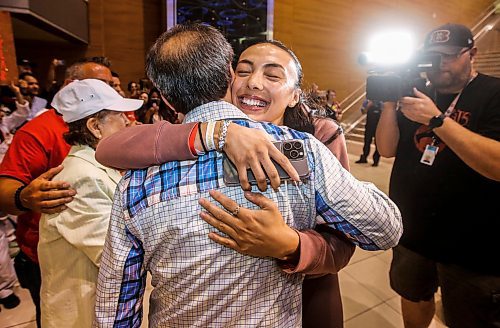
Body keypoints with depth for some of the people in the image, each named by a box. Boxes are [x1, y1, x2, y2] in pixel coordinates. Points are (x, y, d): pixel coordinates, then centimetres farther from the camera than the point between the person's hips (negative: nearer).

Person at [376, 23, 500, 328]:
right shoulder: (419, 95, 5)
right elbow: (387, 149, -2)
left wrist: (436, 119, -29)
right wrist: (389, 103, -15)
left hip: (473, 245, -4)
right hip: (412, 232, 5)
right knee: (413, 298, 24)